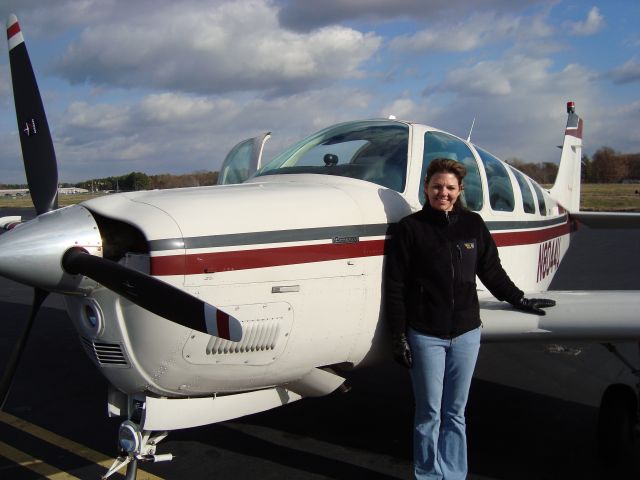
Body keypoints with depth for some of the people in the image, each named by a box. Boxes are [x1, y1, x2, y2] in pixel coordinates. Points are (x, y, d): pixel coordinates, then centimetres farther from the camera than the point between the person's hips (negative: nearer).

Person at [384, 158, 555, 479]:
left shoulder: (473, 224, 5)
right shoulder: (410, 228, -4)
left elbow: (491, 270, 17)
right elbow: (395, 286, -5)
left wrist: (518, 300, 23)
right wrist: (398, 336, -7)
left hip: (466, 332, 3)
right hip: (425, 335, -3)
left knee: (455, 413, 11)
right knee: (429, 414, 5)